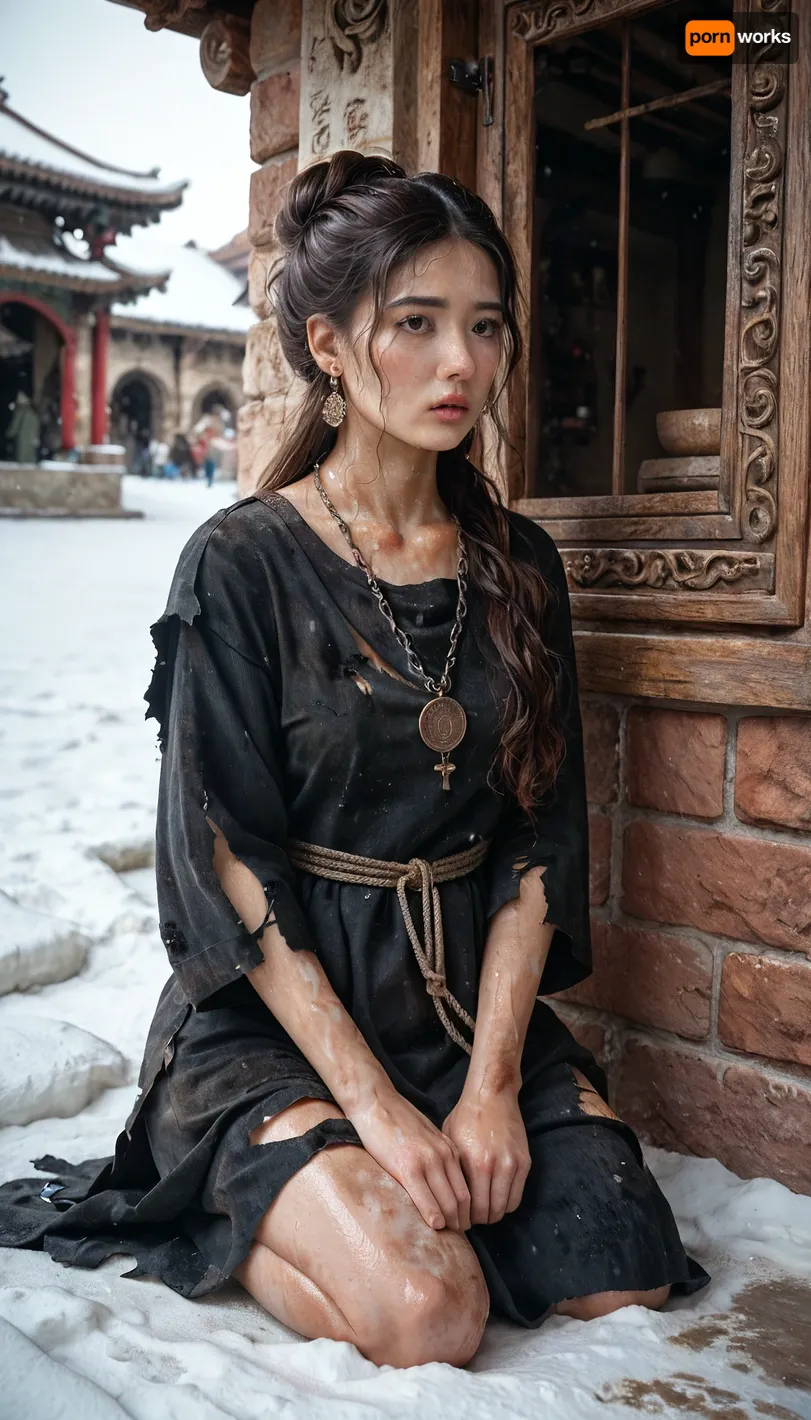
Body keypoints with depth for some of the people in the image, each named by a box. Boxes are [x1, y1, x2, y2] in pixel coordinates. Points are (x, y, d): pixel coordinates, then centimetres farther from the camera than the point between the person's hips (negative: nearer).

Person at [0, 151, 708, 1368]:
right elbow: (227, 866, -13)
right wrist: (375, 1103, -16)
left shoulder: (517, 564, 4)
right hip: (278, 1013, -4)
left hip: (474, 997, 5)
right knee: (429, 1315, -20)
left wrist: (490, 1080, -9)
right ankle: (220, 1221, 9)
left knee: (624, 1280, -8)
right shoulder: (243, 565, -11)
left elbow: (540, 835, 1)